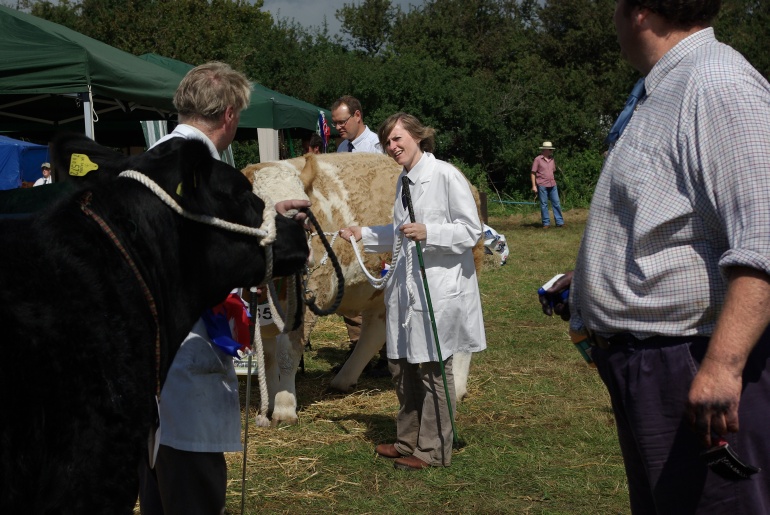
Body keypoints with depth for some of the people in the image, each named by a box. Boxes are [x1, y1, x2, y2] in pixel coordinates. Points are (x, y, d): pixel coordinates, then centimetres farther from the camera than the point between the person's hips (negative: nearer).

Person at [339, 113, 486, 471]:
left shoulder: (446, 175, -13)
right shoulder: (403, 180, 13)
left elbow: (471, 231, -14)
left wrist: (428, 232, -25)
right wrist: (362, 235, 17)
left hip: (441, 288, -8)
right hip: (407, 286, 8)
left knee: (432, 367, 1)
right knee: (401, 364, 15)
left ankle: (433, 450, 14)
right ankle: (408, 441, 30)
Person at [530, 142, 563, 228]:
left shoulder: (552, 159, 12)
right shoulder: (538, 159, -4)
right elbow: (533, 173, -4)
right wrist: (534, 186, -9)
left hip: (552, 185, 5)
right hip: (542, 185, -5)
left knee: (556, 203, 2)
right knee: (544, 204, 1)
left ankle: (560, 222, 6)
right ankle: (546, 223, 6)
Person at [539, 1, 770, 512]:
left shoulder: (720, 85, -17)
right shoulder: (661, 92, 16)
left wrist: (723, 364, -35)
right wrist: (589, 276, 40)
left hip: (698, 375, -11)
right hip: (643, 368, 11)